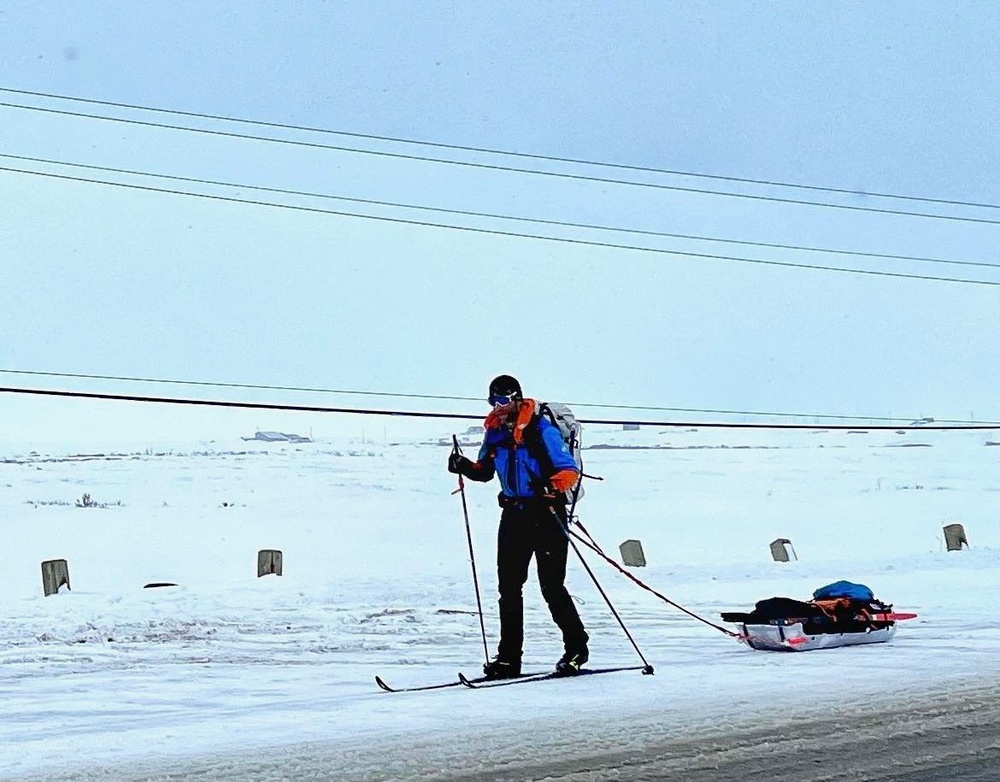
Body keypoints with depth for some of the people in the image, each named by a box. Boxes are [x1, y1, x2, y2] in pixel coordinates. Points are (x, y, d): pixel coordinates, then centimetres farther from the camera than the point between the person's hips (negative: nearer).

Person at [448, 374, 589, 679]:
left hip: (547, 514, -6)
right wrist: (464, 466, -2)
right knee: (509, 587, 4)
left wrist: (550, 485, -36)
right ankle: (509, 657, 9)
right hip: (514, 514, 7)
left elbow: (570, 471, -16)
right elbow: (485, 471, 18)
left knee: (552, 586, -5)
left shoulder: (542, 430, -13)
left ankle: (576, 648, 9)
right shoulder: (495, 432, 7)